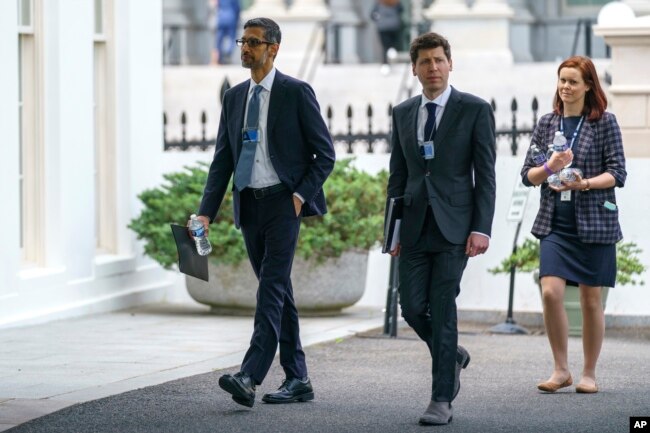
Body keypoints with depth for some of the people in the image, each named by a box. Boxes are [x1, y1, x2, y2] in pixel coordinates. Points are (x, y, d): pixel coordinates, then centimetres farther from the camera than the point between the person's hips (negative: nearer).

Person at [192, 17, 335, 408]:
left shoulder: (296, 93, -4)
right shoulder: (235, 97, 12)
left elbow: (325, 154, -3)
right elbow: (222, 160, 12)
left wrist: (301, 195, -12)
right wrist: (207, 212, 3)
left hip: (283, 202, -6)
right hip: (249, 204, 6)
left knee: (272, 288, -15)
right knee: (279, 292, 10)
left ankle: (250, 378, -26)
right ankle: (298, 380, 15)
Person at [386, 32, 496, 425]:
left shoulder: (475, 110, -2)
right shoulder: (403, 113, 12)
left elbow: (485, 175, -5)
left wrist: (482, 228, -12)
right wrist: (394, 227, 11)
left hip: (454, 227, -4)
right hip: (415, 227, 5)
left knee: (442, 310, -8)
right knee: (412, 307, 1)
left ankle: (442, 400, -3)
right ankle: (452, 356, 30)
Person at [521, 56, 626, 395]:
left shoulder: (604, 122, -2)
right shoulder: (547, 123, 9)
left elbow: (617, 173, -5)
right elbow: (527, 175, 9)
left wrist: (585, 183, -21)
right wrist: (549, 168, -12)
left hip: (594, 223, -2)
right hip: (555, 223, 2)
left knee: (591, 300, 3)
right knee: (550, 292, -11)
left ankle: (589, 374, 15)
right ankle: (560, 370, 2)